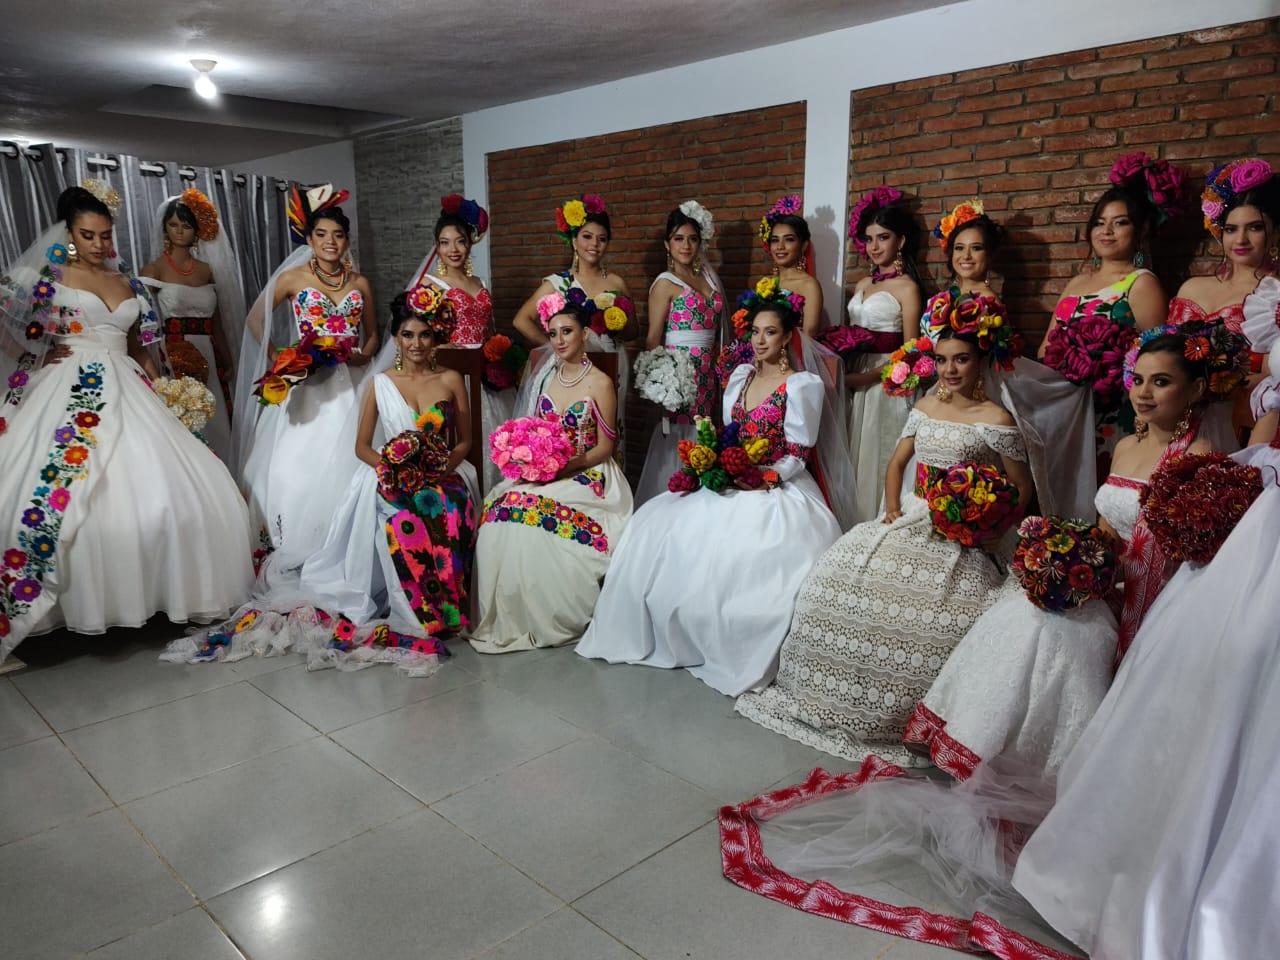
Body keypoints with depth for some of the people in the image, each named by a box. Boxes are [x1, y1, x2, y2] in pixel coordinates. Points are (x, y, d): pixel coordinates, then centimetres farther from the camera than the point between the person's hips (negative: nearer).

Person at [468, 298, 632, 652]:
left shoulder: (599, 383, -5)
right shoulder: (543, 376, 11)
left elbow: (604, 448, -5)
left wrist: (565, 466, -18)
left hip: (585, 475, -5)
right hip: (542, 472, 5)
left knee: (526, 507, -31)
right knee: (501, 505, -24)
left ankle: (552, 615, -14)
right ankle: (507, 615, -12)